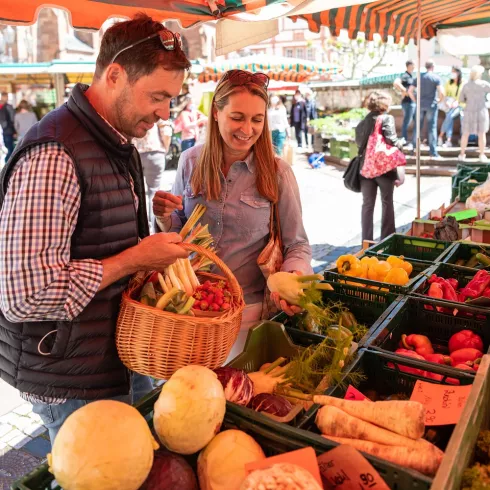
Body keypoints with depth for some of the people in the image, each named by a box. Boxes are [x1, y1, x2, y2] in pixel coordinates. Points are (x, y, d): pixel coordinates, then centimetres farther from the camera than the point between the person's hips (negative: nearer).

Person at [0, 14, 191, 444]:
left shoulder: (120, 144, 7)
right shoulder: (54, 157, -25)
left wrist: (161, 251, 2)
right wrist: (135, 259, -22)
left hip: (125, 357, 9)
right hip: (75, 384, -9)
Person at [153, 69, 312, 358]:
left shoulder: (277, 173, -11)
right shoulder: (191, 162, -5)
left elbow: (297, 245, -5)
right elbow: (179, 230, 7)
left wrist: (293, 278, -25)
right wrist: (165, 217, -15)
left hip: (247, 306, -2)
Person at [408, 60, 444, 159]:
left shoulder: (419, 77, 8)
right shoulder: (436, 78, -5)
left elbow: (410, 91, 3)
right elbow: (441, 92, -15)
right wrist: (439, 99, 4)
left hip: (420, 105, 3)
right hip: (431, 105, -3)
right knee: (432, 128, 0)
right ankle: (433, 152, 0)